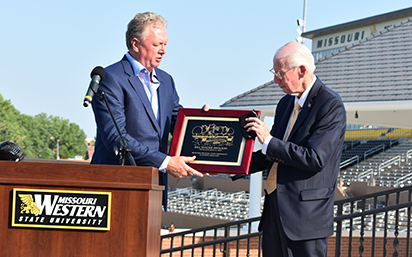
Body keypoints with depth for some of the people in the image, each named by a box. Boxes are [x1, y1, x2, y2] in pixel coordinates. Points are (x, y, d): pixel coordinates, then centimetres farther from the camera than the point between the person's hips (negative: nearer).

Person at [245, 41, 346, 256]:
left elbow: (315, 159, -20)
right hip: (275, 209, 8)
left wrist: (269, 141, -18)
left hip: (305, 214, -8)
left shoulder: (331, 105, -12)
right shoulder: (286, 103, 15)